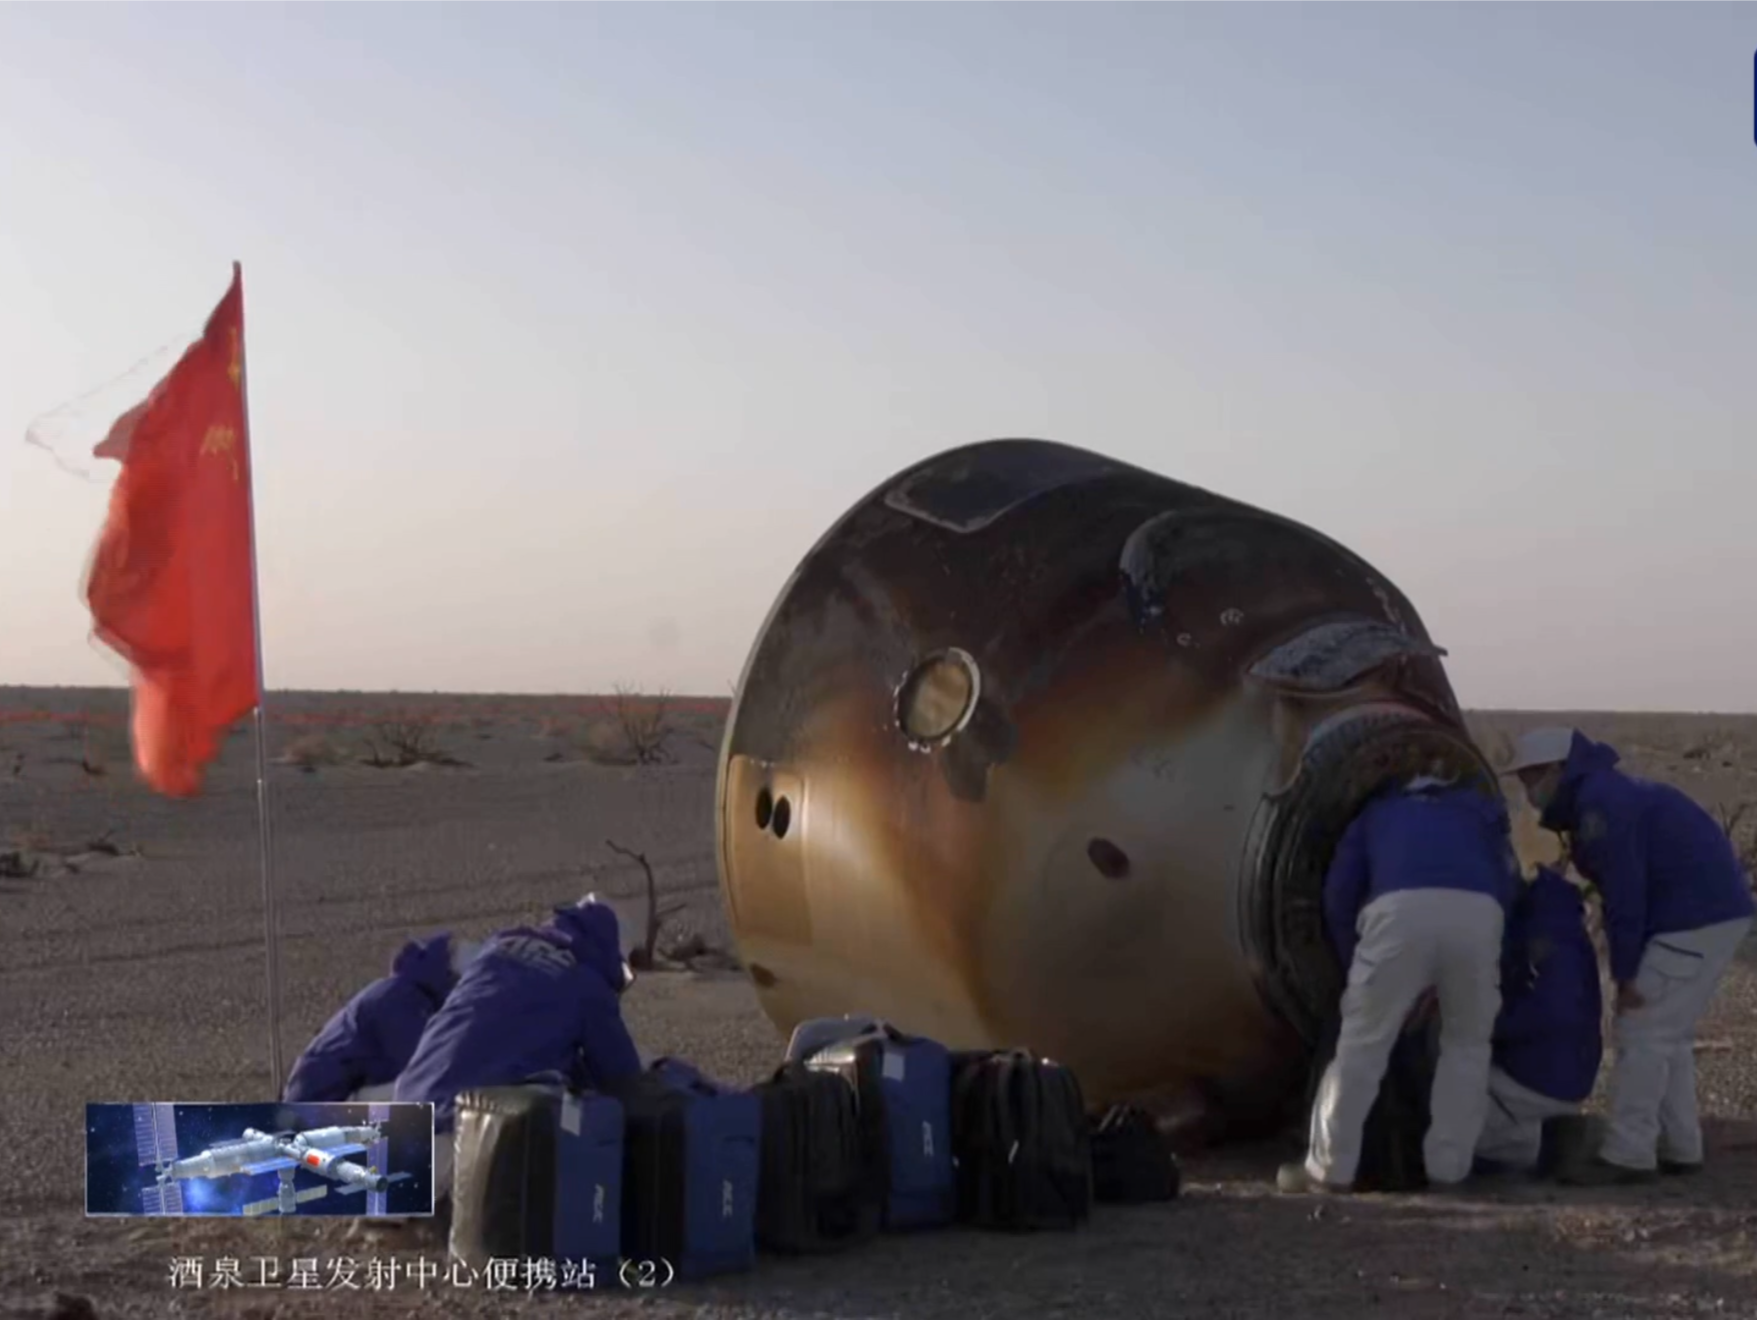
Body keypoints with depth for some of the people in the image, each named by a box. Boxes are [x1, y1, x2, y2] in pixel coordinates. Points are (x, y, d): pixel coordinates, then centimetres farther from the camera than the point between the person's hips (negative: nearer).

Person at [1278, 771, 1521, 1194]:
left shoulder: (1377, 813, 38)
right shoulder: (1482, 812, 41)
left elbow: (1338, 896, 27)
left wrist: (1355, 963, 38)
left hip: (1401, 909, -1)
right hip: (1478, 911, 1)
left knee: (1363, 1043, 7)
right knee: (1466, 1044, 19)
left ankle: (1330, 1169, 8)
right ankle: (1447, 1168, 16)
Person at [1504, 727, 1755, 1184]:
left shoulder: (1598, 801, -15)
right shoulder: (1607, 793, 19)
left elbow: (1623, 891, -19)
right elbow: (1625, 887, 18)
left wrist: (1626, 971, -14)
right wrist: (1630, 965, 13)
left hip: (1695, 918, -11)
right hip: (1715, 910, 11)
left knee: (1641, 1031, -9)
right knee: (1666, 1035, 15)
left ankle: (1627, 1154, -8)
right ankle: (1679, 1149, 17)